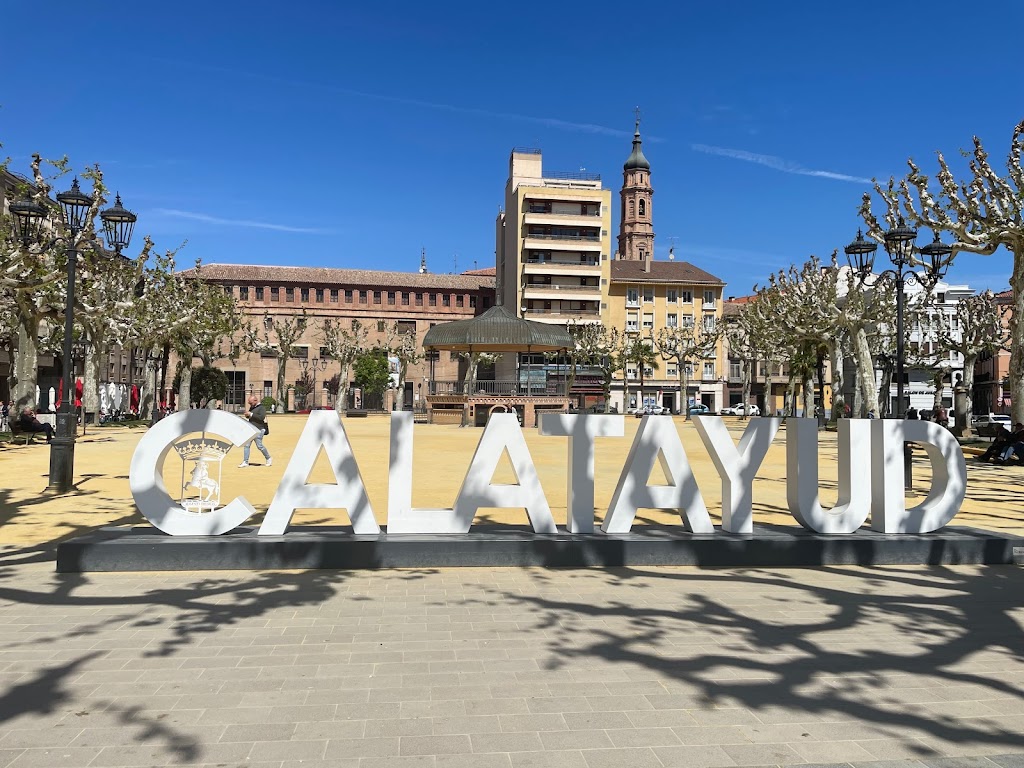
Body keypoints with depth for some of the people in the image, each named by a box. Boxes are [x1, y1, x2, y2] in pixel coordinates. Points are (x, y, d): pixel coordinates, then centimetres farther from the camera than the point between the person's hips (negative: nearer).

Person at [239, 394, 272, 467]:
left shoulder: (261, 408, -8)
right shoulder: (252, 407, 17)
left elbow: (261, 417, -22)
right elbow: (249, 417, 30)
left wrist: (251, 414, -21)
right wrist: (247, 415, 6)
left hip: (258, 430, -8)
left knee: (259, 446, -6)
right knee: (246, 445, 1)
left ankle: (269, 459, 13)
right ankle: (245, 462, 4)